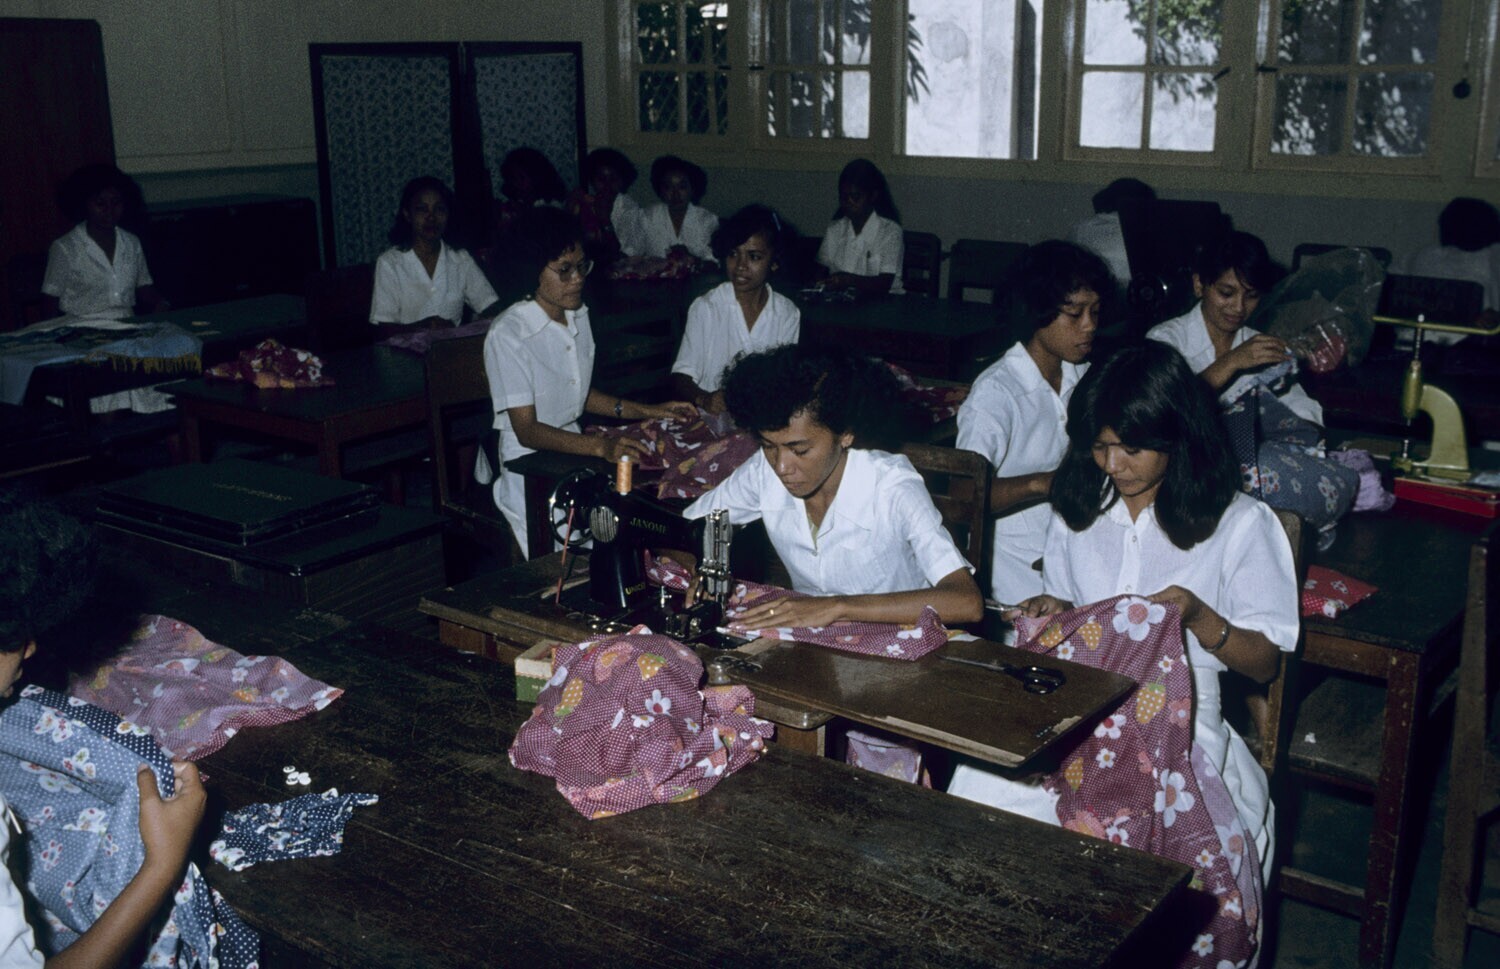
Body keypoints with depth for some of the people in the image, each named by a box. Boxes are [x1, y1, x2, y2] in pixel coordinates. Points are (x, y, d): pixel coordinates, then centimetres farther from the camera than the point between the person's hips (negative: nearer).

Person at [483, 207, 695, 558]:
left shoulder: (578, 316, 8)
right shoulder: (509, 335, -18)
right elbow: (527, 431, -20)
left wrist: (648, 411, 9)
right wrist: (601, 446, -33)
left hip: (574, 449, 7)